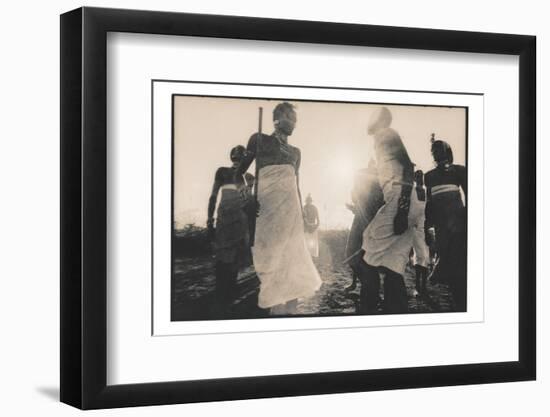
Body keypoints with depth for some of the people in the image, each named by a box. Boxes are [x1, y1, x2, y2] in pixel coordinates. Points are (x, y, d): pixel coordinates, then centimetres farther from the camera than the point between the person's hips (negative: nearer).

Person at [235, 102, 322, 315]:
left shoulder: (295, 151, 22)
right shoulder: (260, 140, 8)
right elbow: (239, 172, 4)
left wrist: (302, 214, 17)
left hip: (290, 206, 4)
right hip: (267, 204, -4)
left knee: (290, 256, -4)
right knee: (271, 256, -9)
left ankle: (288, 308, -3)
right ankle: (275, 307, -8)